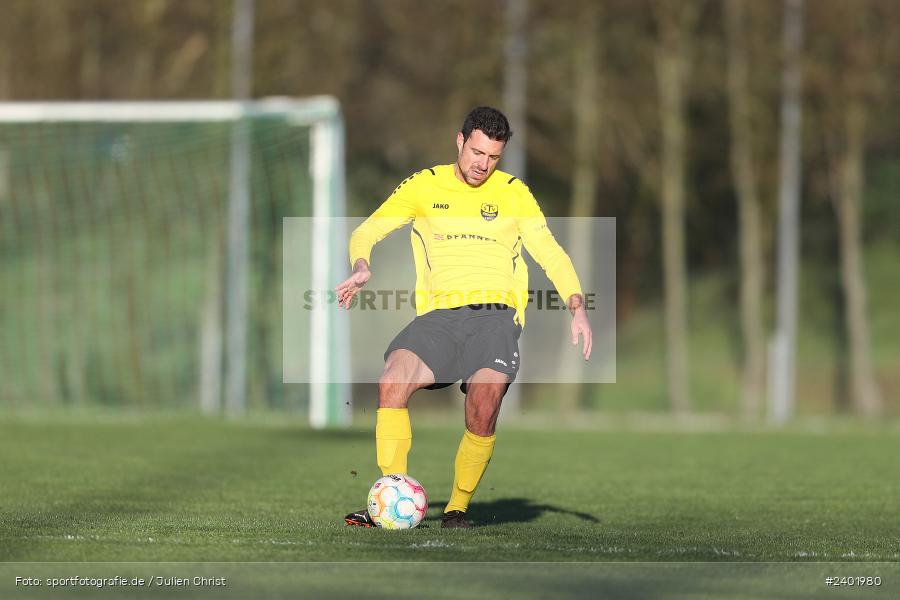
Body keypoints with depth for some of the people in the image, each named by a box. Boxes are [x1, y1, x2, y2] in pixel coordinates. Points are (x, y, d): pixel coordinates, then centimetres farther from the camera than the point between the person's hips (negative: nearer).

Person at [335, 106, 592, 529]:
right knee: (392, 382, -27)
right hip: (439, 315, 1)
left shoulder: (513, 193, 13)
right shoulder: (424, 186, 12)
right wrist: (361, 267, -12)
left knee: (483, 407, -25)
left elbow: (550, 252, 10)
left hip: (496, 315, -1)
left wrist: (576, 306, -5)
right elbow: (367, 232, 10)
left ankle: (457, 508, -7)